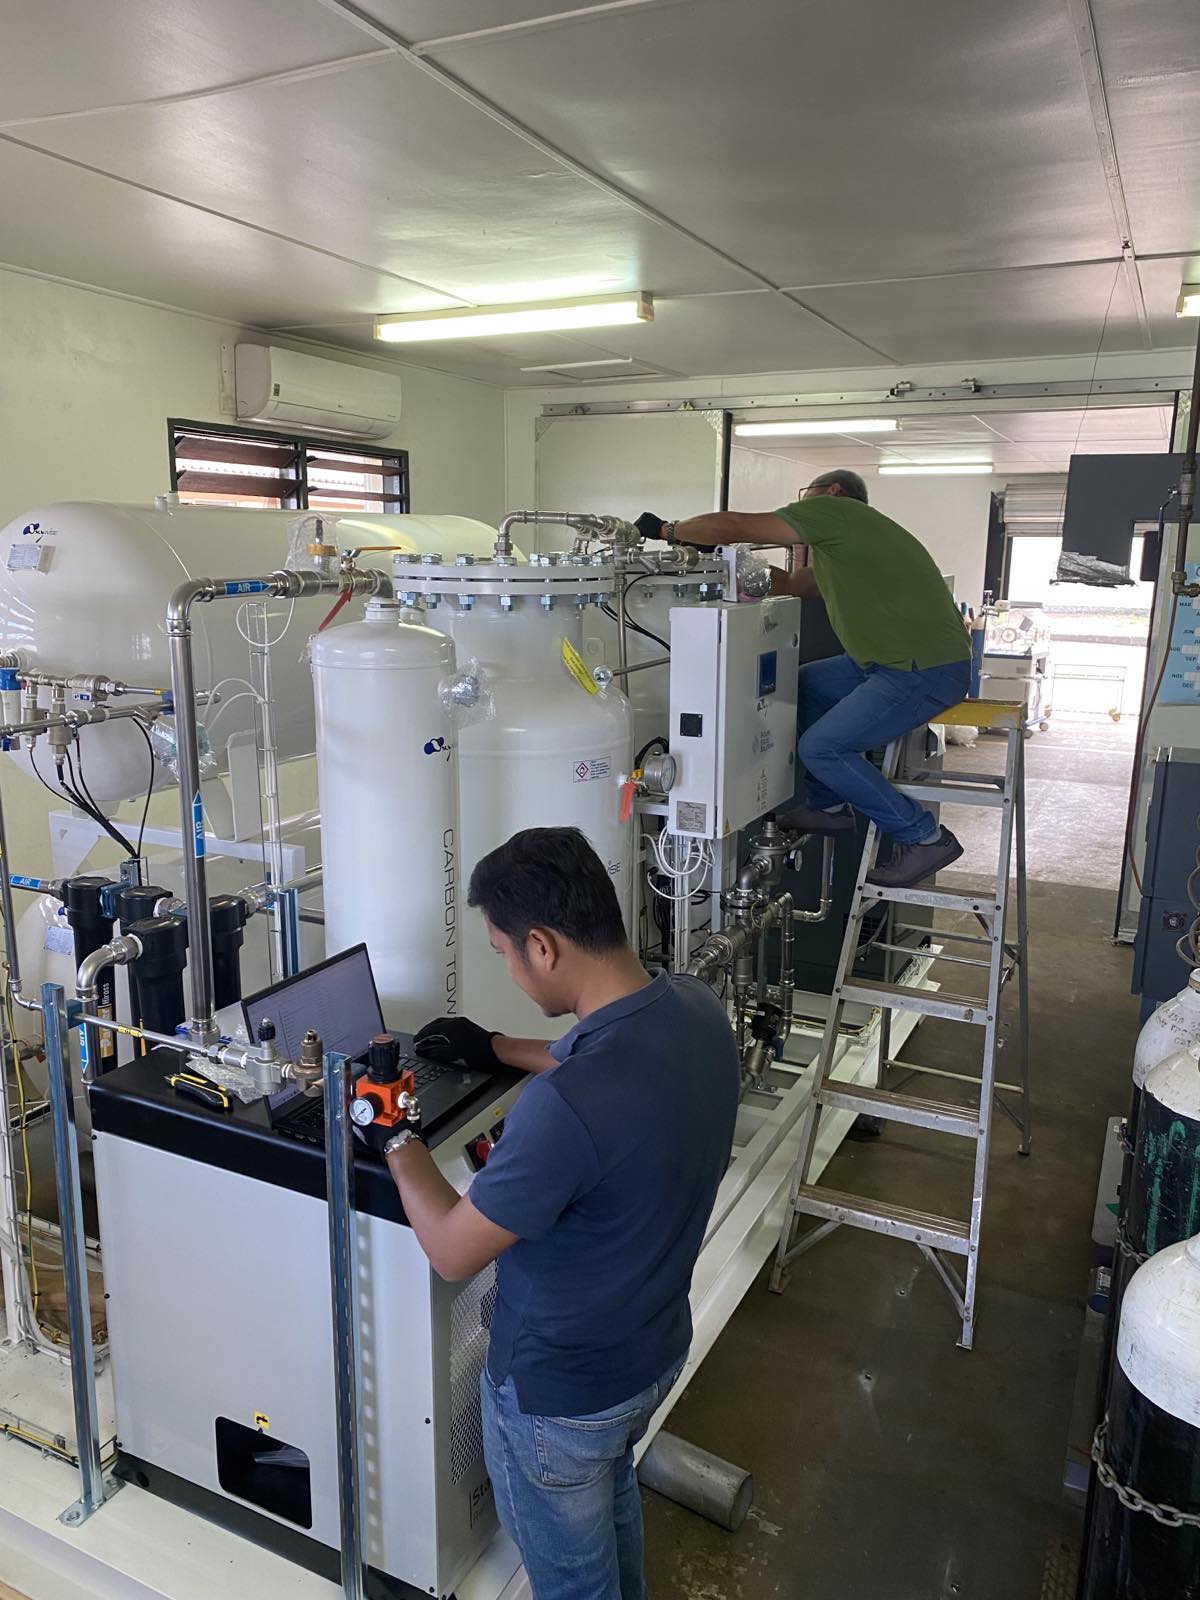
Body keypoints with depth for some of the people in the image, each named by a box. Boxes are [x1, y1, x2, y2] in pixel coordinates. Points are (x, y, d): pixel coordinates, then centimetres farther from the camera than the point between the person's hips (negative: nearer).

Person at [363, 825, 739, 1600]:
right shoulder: (698, 1008, -16)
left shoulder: (564, 1109, -41)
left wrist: (396, 1135, -10)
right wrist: (499, 1048, 11)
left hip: (561, 1394, -7)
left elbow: (452, 1251, -25)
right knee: (613, 1498, 36)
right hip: (657, 1349, 7)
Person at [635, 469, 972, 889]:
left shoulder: (832, 508, -7)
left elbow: (734, 526, -9)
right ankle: (829, 805, 21)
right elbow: (793, 584, 22)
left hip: (928, 670, -10)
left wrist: (667, 530, 4)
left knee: (820, 748, -11)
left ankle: (924, 837, -2)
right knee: (805, 683, 15)